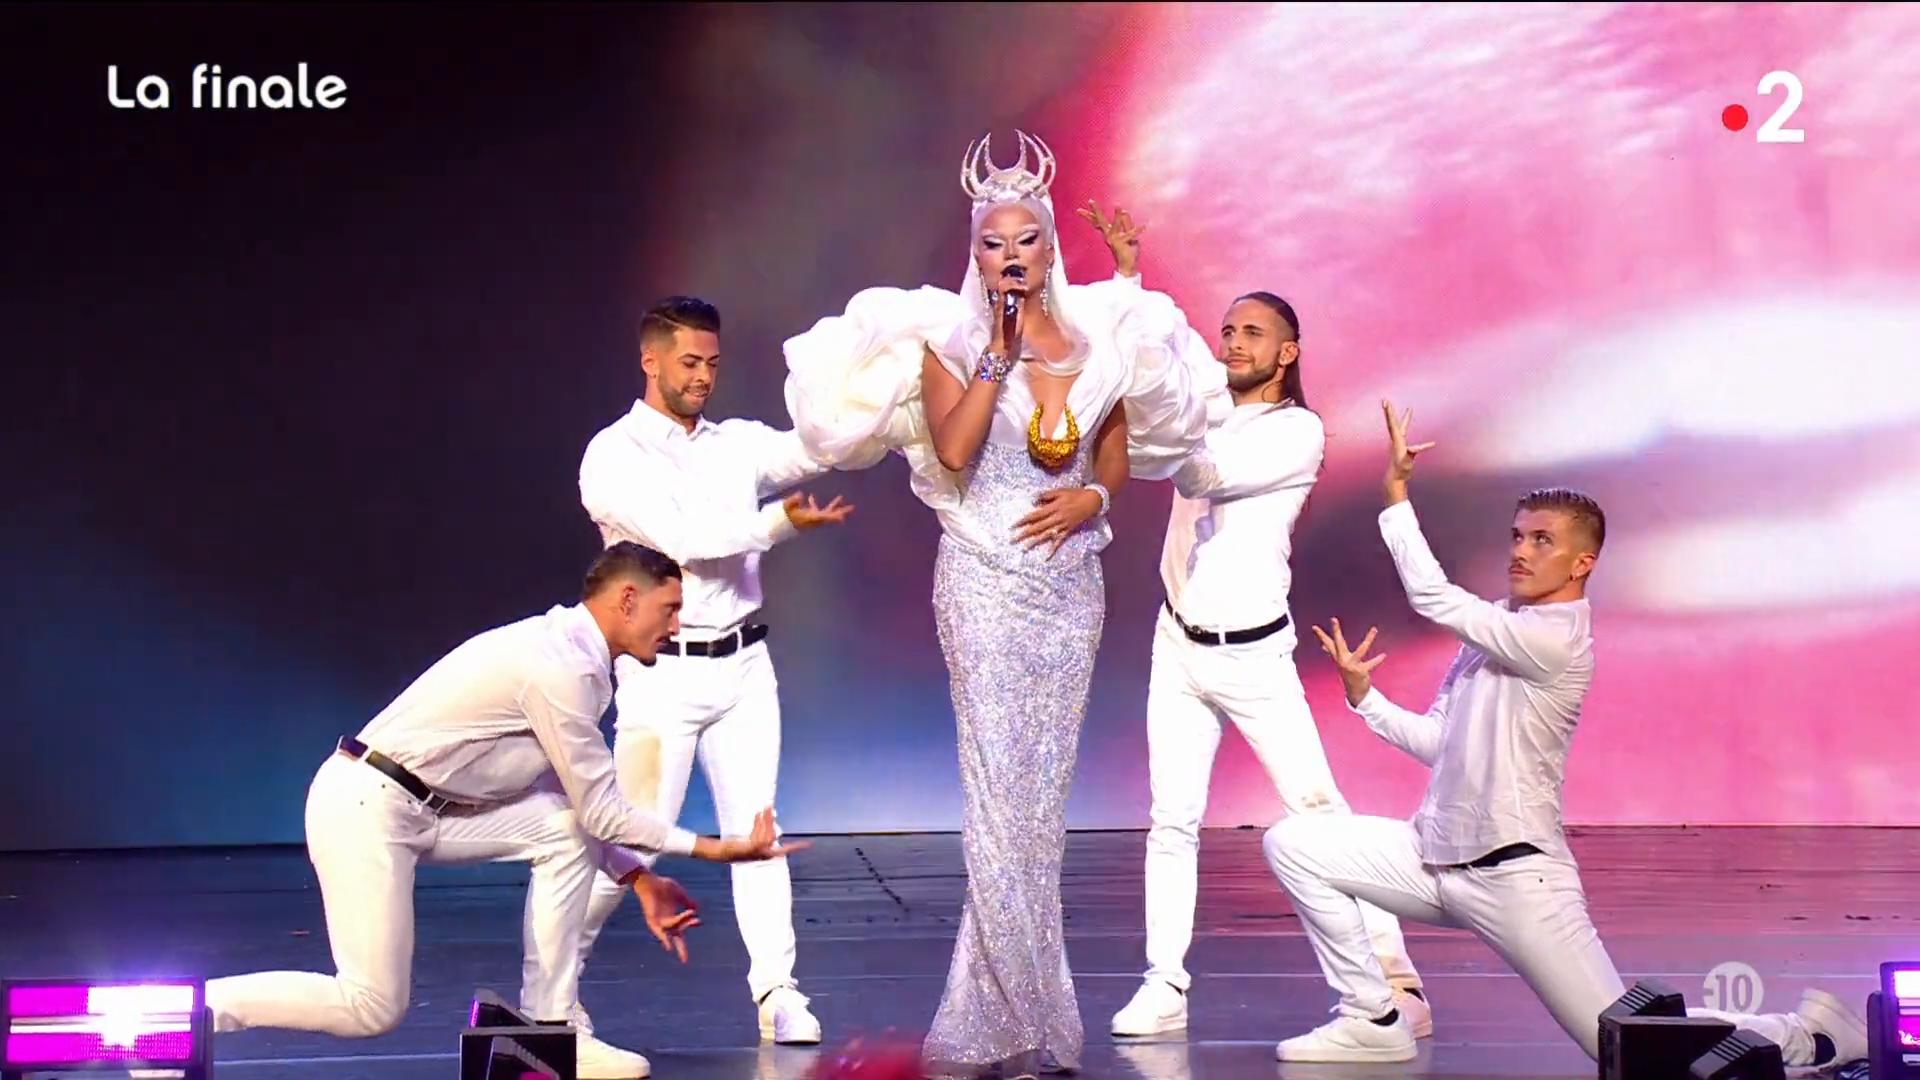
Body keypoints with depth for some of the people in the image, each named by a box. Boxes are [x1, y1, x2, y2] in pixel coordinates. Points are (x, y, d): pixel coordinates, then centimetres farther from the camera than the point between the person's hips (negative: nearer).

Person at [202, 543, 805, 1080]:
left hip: (423, 807, 10)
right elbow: (601, 809, -15)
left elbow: (578, 801, 16)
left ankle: (549, 1030, 4)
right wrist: (712, 849, -8)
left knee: (563, 828, 0)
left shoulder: (571, 653, 10)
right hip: (365, 807, -10)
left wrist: (639, 879, 13)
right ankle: (200, 1007, 1)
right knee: (372, 1010, -10)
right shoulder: (562, 667, -20)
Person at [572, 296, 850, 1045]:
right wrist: (783, 520, -16)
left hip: (745, 664, 5)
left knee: (755, 828, 2)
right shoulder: (614, 456, -5)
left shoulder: (736, 443, 9)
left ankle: (776, 991, 5)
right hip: (665, 670, -5)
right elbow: (682, 538, -16)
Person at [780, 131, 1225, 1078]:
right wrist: (998, 353, -15)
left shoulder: (1094, 339, 7)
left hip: (1070, 572, 4)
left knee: (1046, 784, 5)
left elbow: (1119, 457, 13)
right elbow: (953, 449, -15)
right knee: (1001, 786, -8)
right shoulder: (949, 336, -2)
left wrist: (1088, 496, -7)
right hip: (985, 576, -4)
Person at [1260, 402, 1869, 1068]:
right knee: (1293, 844, 1)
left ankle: (1805, 1038, 14)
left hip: (1514, 874, -8)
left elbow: (1433, 599, -21)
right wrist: (1363, 694, 3)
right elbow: (1436, 742, 15)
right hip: (1439, 859, 9)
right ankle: (1374, 1021, 8)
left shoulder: (1556, 639, -15)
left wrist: (1396, 493, -16)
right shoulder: (1495, 629, 13)